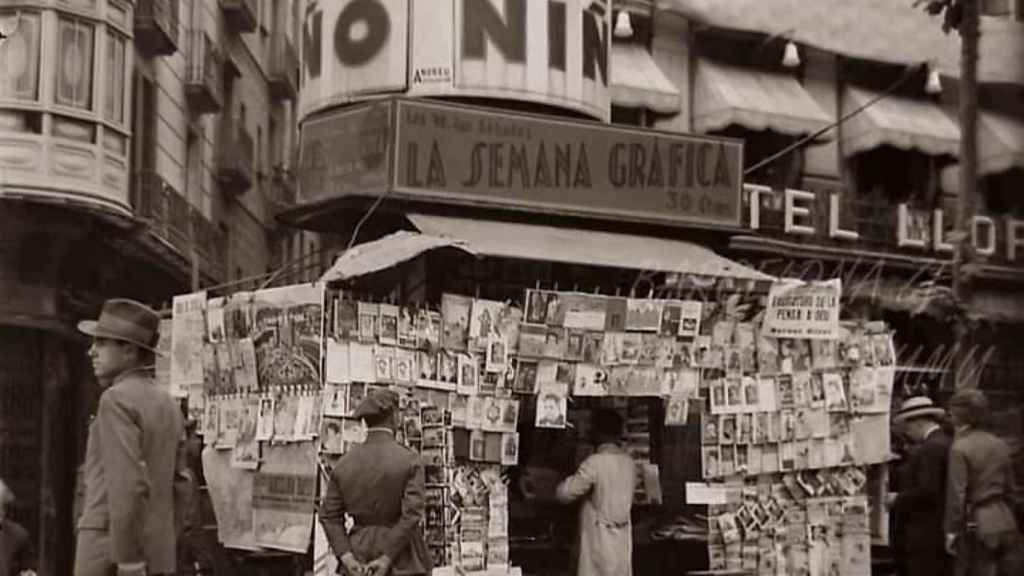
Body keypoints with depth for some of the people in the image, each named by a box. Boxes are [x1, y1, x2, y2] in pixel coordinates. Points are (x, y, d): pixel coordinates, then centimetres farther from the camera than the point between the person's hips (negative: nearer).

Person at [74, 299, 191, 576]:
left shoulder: (117, 399, -11)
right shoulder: (167, 404, 13)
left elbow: (128, 484, -20)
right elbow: (181, 485, 15)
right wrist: (157, 541, 19)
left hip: (112, 551, -8)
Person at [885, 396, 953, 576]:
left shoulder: (930, 449, -16)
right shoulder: (950, 444, 13)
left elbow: (927, 491, -22)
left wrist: (898, 499, -8)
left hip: (927, 537, -10)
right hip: (947, 534, 10)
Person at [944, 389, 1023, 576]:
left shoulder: (959, 448, -12)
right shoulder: (1000, 445, 8)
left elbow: (956, 495, -13)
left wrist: (952, 531, -8)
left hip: (977, 526, -6)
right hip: (1005, 522, 6)